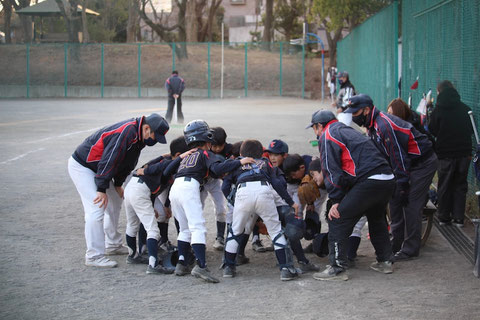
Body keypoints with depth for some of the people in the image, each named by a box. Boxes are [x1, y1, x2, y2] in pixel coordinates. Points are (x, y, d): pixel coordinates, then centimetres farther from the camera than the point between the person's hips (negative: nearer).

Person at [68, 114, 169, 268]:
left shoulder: (137, 135, 1)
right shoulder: (126, 132, -30)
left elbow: (126, 162, 13)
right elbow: (109, 161, -30)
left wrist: (118, 184, 13)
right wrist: (102, 189, -27)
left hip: (96, 167, 10)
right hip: (81, 166, -10)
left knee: (115, 203, 16)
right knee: (96, 208, -16)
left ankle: (113, 245, 29)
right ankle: (94, 256, -11)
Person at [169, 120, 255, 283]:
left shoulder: (186, 156, 33)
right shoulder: (205, 153, 11)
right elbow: (216, 169, -8)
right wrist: (239, 162, -4)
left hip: (175, 188, 7)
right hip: (189, 187, -7)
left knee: (185, 229, 18)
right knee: (198, 228, -14)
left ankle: (181, 264, 11)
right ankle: (201, 266, -28)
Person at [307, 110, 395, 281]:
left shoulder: (327, 136, 3)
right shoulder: (348, 130, 30)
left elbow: (332, 170, -5)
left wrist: (336, 200, -3)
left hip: (369, 181, -9)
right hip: (388, 179, 9)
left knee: (337, 220, -3)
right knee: (376, 219, 30)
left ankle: (337, 268, -3)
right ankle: (385, 261, 35)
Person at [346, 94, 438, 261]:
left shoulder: (385, 125, -28)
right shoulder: (372, 125, 5)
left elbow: (398, 156, -27)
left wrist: (403, 186, -23)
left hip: (423, 163, -10)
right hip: (408, 164, 10)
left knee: (411, 205, -10)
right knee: (395, 201, 11)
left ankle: (410, 250, -4)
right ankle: (396, 245, 19)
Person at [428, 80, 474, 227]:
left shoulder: (438, 111, -8)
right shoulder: (465, 109, -1)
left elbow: (432, 132, -2)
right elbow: (471, 130, 9)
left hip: (445, 154, -2)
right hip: (464, 153, 2)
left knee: (444, 186, 10)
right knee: (460, 185, 10)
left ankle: (444, 216, 15)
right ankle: (459, 218, 10)